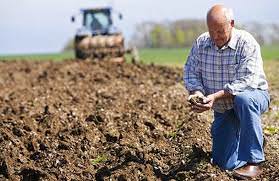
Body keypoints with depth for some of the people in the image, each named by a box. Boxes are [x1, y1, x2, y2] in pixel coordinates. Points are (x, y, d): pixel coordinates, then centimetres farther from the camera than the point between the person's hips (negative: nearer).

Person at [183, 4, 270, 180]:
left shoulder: (247, 43, -21)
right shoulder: (201, 43, -6)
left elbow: (248, 80, -30)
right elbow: (190, 72, -2)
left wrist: (216, 96, -39)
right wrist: (196, 92, -24)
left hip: (253, 95, -5)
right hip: (223, 109, 5)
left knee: (243, 99, -43)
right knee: (225, 164, -1)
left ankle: (253, 162, -32)